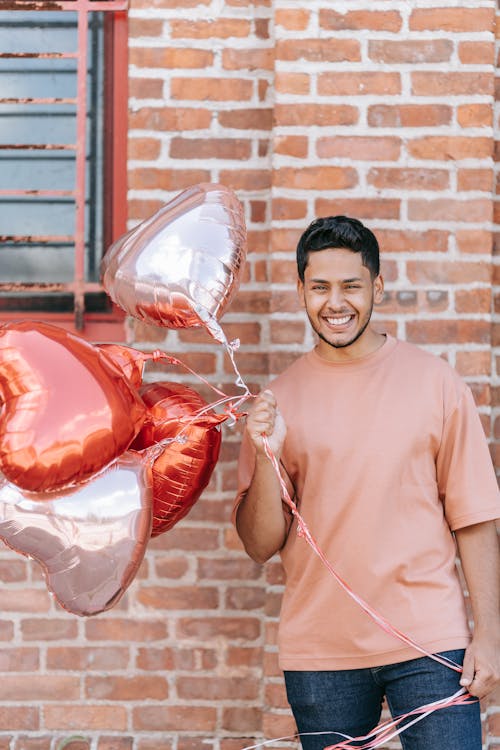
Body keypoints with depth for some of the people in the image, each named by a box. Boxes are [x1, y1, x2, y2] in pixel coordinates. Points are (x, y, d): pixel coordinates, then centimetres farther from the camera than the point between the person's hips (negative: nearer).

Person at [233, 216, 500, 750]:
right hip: (319, 650, 2)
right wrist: (267, 456, -12)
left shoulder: (434, 381, 0)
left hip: (428, 642, -1)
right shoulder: (279, 399, 4)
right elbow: (260, 546, 2)